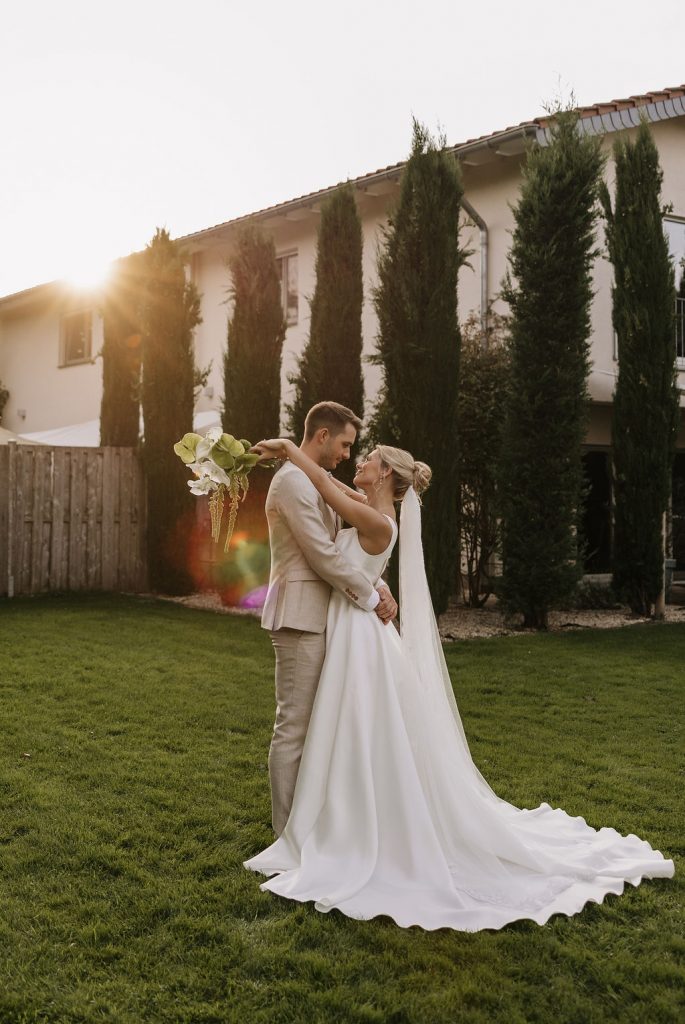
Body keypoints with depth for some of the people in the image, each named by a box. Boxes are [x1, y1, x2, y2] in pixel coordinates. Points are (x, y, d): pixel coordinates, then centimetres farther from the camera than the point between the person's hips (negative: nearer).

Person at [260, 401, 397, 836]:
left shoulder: (318, 481, 18)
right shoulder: (293, 480, -14)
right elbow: (324, 555, -18)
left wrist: (379, 586, 1)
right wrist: (371, 597, -10)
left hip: (318, 616, 10)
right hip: (299, 616, -10)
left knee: (314, 722, 15)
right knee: (294, 724, -3)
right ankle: (288, 830, 6)